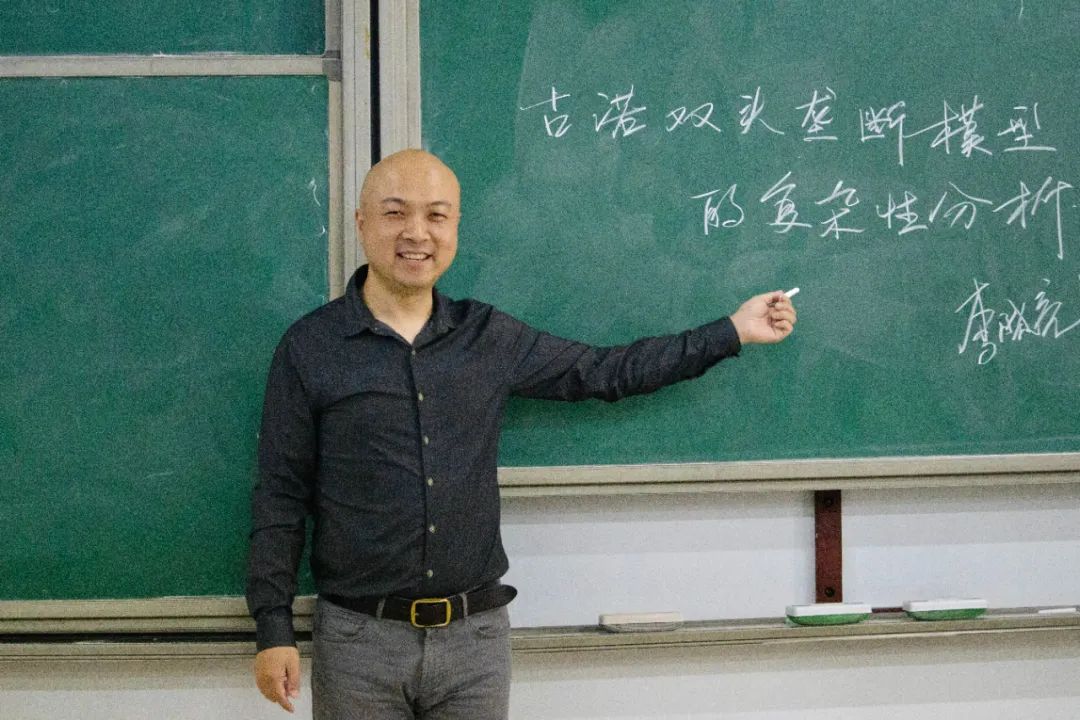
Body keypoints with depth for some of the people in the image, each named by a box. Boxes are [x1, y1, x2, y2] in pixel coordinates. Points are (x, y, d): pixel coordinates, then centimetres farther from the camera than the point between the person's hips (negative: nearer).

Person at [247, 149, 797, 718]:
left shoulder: (490, 337, 7)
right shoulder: (309, 348, -2)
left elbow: (605, 372, 15)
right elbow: (281, 496, -2)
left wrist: (732, 332, 16)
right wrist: (273, 629, -8)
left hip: (476, 635, 3)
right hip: (358, 638, -2)